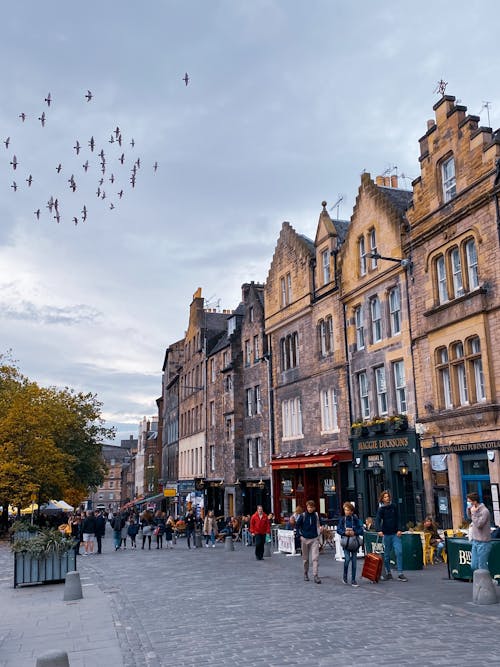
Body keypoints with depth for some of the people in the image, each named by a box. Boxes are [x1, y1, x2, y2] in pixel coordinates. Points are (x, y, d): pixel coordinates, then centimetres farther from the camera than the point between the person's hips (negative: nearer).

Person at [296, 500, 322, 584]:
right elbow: (298, 525, 4)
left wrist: (318, 534, 9)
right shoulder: (303, 515, -6)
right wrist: (300, 534, -2)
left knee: (315, 558, -9)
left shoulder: (316, 515, -1)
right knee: (305, 558, 11)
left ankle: (315, 576, -9)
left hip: (314, 539, 0)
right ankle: (305, 574, 26)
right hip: (305, 539, 0)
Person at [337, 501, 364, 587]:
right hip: (346, 542, 0)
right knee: (347, 559, -14)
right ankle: (345, 576, 11)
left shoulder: (356, 519, -2)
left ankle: (353, 580, 13)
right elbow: (338, 530, 0)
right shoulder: (342, 519, 1)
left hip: (354, 542, 1)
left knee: (354, 561, 3)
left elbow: (361, 530, -3)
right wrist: (345, 532, -17)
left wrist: (354, 532, -19)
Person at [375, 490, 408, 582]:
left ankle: (400, 574, -4)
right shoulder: (381, 509, -3)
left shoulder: (394, 506, 6)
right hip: (386, 534, -2)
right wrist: (379, 530, -31)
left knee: (399, 552, -7)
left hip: (395, 533, 2)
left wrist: (399, 529, -4)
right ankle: (388, 573, 18)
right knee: (387, 554, 4)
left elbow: (397, 519, 9)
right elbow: (377, 520, -15)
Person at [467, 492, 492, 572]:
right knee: (474, 566, 10)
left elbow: (479, 524, -21)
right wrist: (468, 509, 7)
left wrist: (474, 513, -16)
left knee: (482, 567, -2)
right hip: (475, 541, 8)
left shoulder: (484, 511, -17)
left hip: (483, 543, -8)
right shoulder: (475, 509, 7)